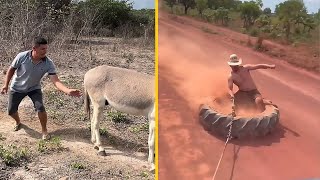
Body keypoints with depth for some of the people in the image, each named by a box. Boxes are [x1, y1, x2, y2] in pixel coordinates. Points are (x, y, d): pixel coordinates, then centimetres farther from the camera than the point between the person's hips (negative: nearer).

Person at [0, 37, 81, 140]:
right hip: (17, 88, 1)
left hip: (34, 88, 0)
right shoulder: (22, 57, -27)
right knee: (11, 111, 7)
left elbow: (56, 81, -35)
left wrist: (68, 91, -52)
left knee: (40, 108, -21)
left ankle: (44, 130, 4)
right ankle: (18, 122, 44)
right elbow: (11, 69, -8)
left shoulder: (48, 63, -27)